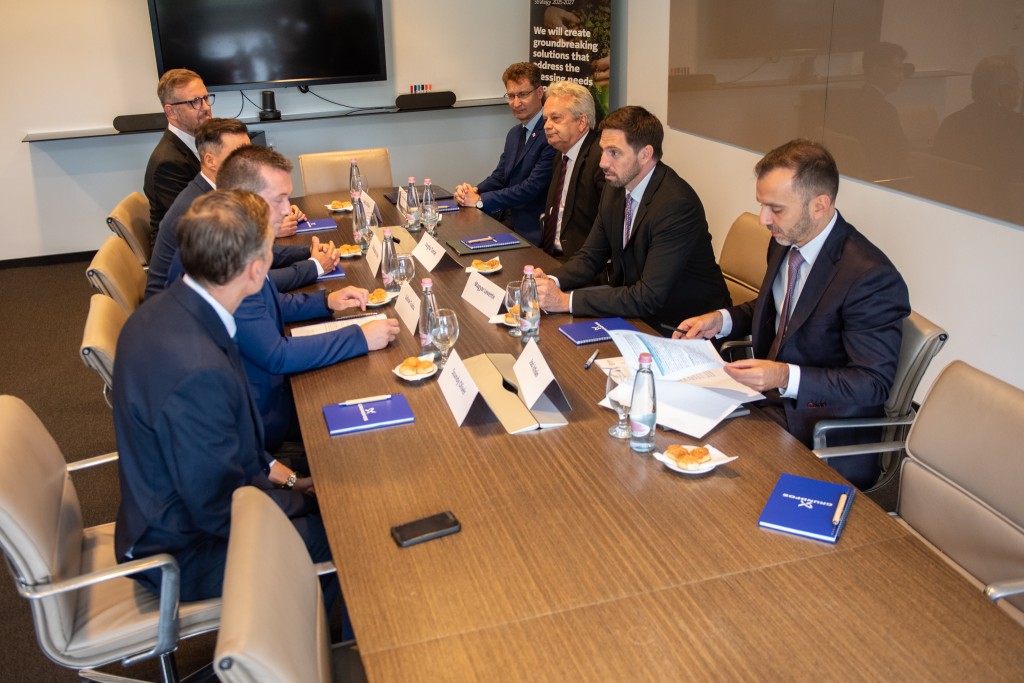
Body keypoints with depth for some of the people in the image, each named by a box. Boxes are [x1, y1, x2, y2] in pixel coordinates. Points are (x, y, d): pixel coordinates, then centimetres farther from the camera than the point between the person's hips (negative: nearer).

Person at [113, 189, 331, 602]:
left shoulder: (166, 312, -6)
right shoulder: (198, 370, -36)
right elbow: (222, 510, -24)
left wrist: (266, 467, 4)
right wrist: (308, 499, -11)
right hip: (186, 554, -9)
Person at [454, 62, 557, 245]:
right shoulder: (514, 133, 16)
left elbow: (532, 187, -19)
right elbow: (499, 176, 16)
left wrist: (480, 200, -16)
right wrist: (473, 191, -7)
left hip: (530, 229, -8)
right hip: (507, 220, 8)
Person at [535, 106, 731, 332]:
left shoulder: (678, 205, -26)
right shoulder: (615, 187, 0)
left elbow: (649, 297, -29)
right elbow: (590, 256, 7)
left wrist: (566, 300, -30)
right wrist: (552, 281, -15)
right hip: (637, 313, 7)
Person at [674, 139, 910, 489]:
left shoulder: (871, 277, -23)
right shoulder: (785, 243, 2)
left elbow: (873, 383, -21)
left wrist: (787, 378, -33)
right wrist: (722, 320, 2)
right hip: (768, 395, 8)